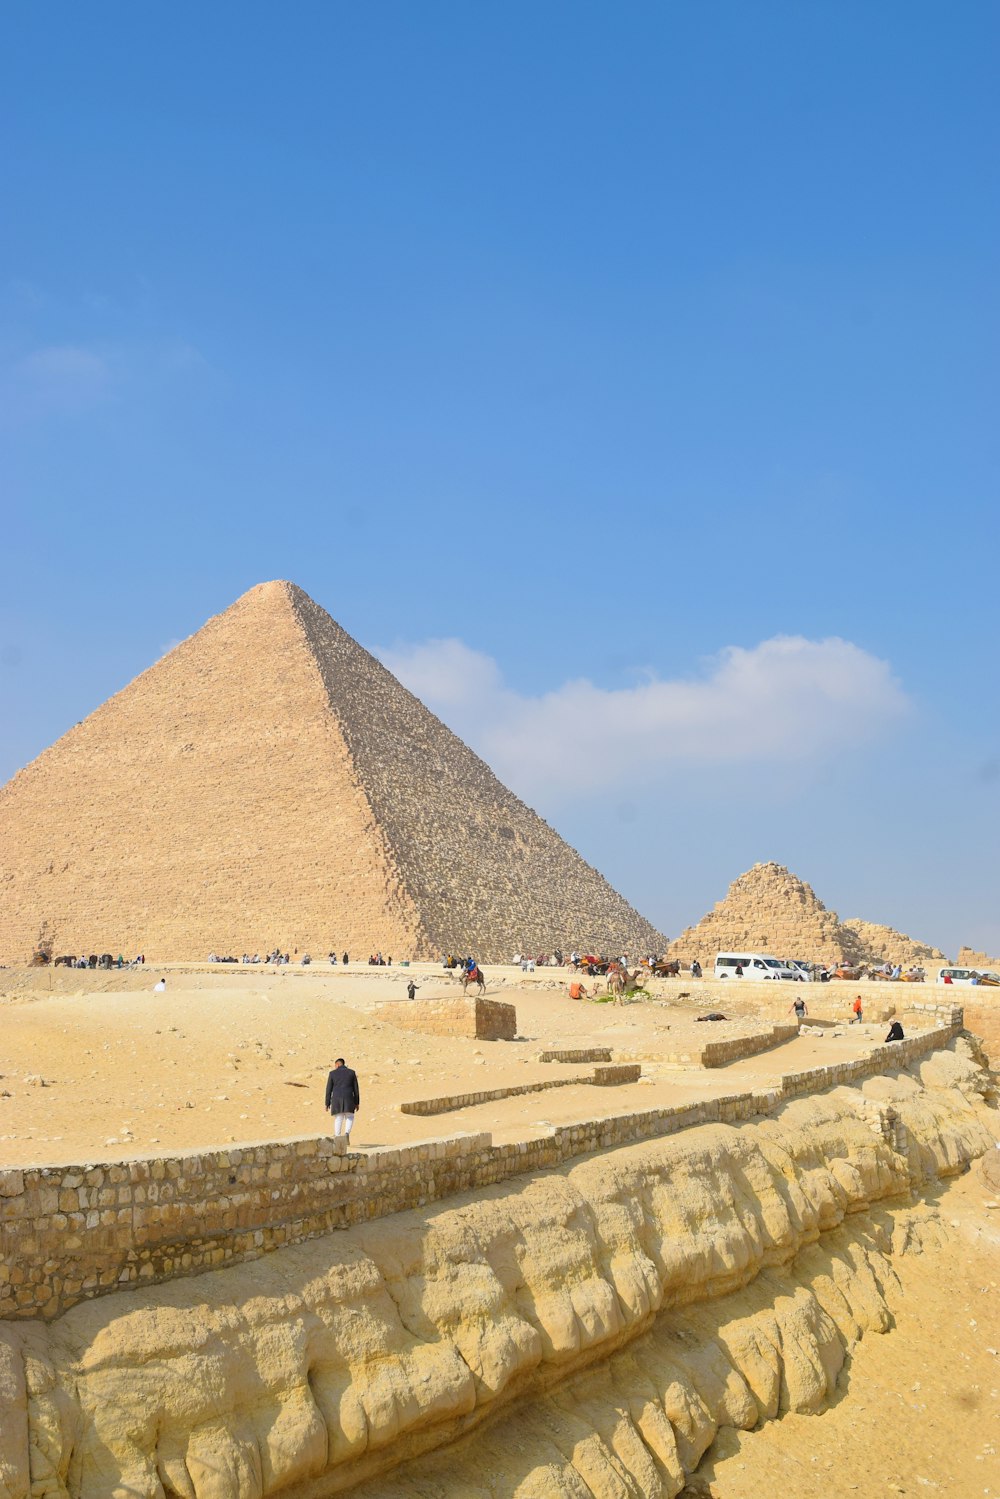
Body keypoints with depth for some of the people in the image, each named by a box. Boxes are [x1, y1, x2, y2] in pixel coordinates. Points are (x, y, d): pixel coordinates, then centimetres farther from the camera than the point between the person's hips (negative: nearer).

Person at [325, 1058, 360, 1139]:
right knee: (349, 1118, 14)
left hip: (337, 1099, 0)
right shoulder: (352, 1072, 5)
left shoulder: (332, 1073, 3)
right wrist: (357, 1103, 9)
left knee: (338, 1119, 9)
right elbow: (355, 1088, 5)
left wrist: (327, 1103, 7)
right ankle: (347, 1133, -13)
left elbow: (329, 1089, 2)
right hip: (348, 1099, 0)